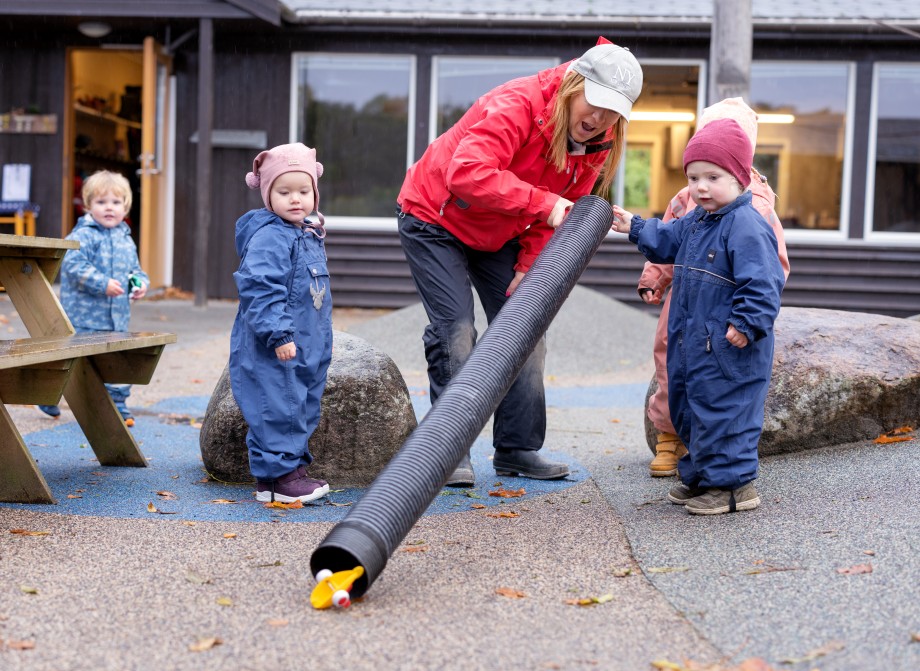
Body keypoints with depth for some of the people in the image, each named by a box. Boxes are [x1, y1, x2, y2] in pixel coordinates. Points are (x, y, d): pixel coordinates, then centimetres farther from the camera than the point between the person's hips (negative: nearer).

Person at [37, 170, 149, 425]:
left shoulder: (126, 239, 14)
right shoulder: (83, 236, -11)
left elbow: (135, 269, 24)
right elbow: (74, 265, -21)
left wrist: (140, 283, 3)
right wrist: (102, 284, -25)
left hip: (117, 318, 7)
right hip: (83, 319, -7)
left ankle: (118, 405, 22)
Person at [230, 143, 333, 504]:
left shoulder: (309, 236, 15)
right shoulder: (269, 238, -16)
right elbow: (260, 289, -23)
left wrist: (318, 338, 27)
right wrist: (279, 334, -27)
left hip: (304, 347, 10)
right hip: (272, 351, -10)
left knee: (302, 408, 14)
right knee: (278, 409, -6)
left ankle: (292, 466, 24)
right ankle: (277, 475, 1)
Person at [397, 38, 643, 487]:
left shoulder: (597, 142, -9)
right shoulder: (517, 105, -32)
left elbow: (564, 214, -2)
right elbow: (467, 174, -45)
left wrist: (529, 268, -14)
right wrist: (542, 202, -44)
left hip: (498, 234, 7)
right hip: (433, 219, -7)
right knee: (456, 331, -14)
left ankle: (517, 449, 12)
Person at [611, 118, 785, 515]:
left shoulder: (747, 226, -19)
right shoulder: (695, 221, 12)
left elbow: (762, 283, -23)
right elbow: (667, 241, 31)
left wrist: (748, 324, -27)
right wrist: (635, 228, 25)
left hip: (729, 348, -10)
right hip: (691, 344, 10)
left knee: (722, 413, -4)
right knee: (689, 410, 19)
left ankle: (733, 484, 7)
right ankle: (700, 476, 32)